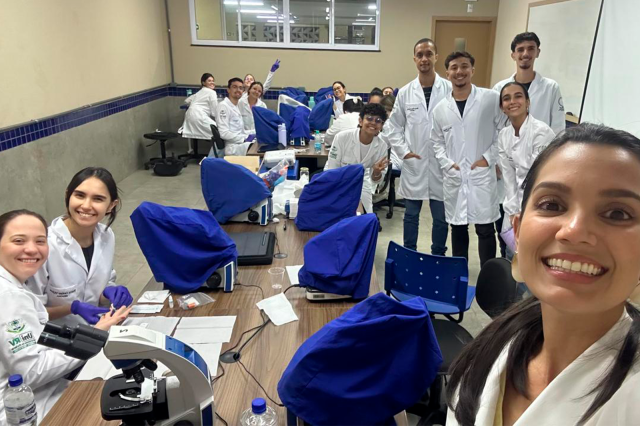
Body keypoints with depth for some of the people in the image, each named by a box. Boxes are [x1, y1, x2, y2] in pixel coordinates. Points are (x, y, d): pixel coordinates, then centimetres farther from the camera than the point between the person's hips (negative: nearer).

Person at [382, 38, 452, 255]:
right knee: (411, 215, 14)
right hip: (413, 164, 2)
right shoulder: (405, 92, 2)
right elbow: (393, 127, 7)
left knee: (441, 218, 11)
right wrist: (403, 151, -3)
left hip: (442, 164, -1)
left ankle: (439, 258, 29)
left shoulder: (450, 89, -5)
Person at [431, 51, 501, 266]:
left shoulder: (491, 99, -2)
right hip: (454, 177, 3)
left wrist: (489, 158, -8)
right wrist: (448, 164, -2)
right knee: (458, 228, 13)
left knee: (485, 229, 2)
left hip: (482, 175, -3)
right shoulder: (440, 109, 6)